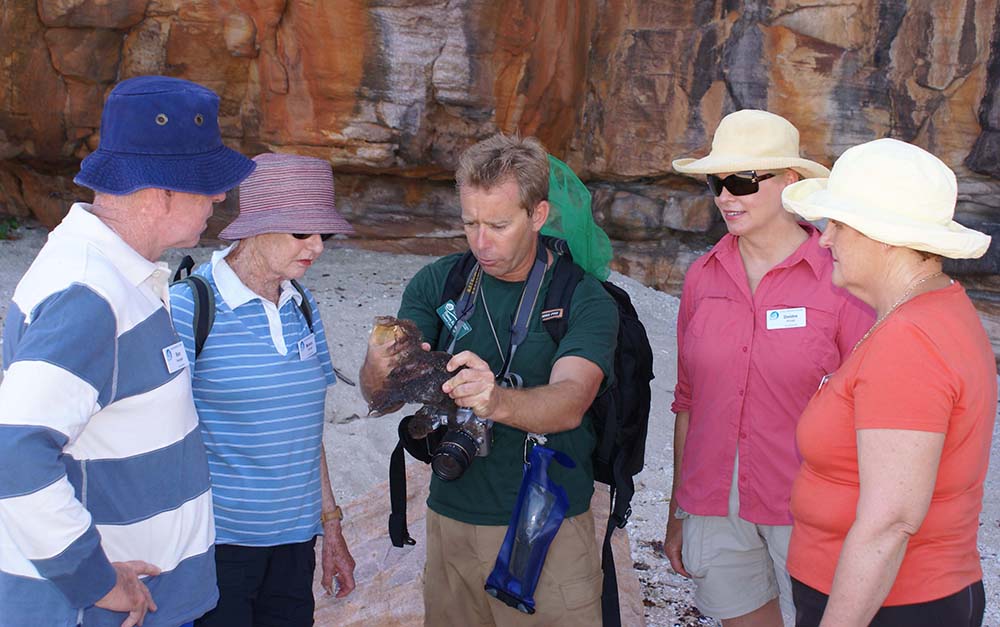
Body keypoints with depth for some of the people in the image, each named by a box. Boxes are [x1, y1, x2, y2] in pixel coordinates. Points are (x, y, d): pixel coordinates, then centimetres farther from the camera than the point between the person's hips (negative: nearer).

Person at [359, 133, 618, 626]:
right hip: (453, 521, 3)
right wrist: (379, 368, -30)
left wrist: (496, 401, -45)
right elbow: (378, 396, -6)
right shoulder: (438, 283, 1)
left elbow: (569, 402, -24)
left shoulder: (586, 300, -8)